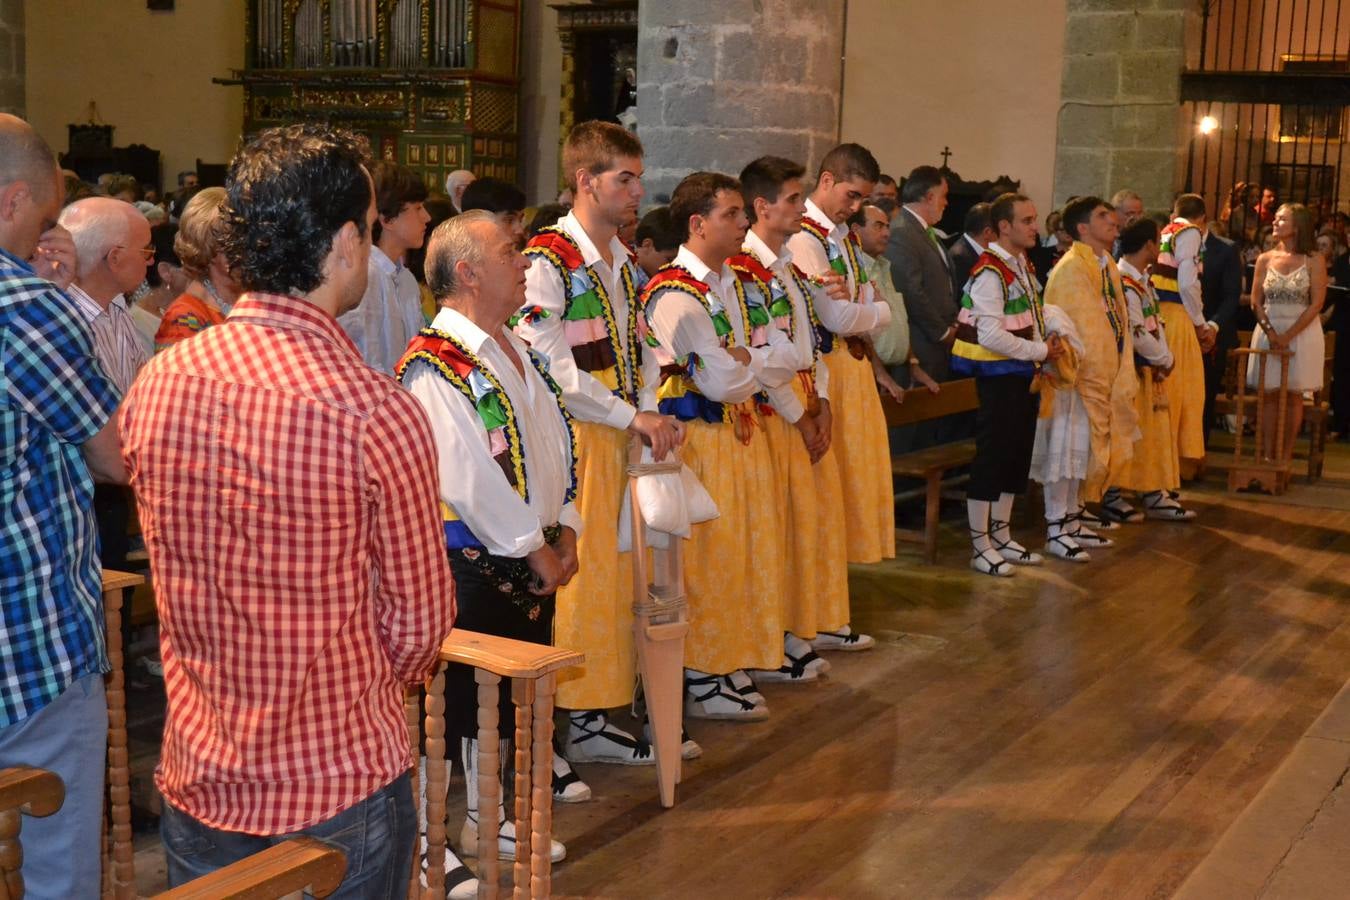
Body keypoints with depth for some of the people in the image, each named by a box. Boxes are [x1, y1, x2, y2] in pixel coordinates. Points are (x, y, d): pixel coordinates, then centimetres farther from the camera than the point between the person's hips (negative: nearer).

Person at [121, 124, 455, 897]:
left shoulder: (156, 384, -7)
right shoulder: (378, 414, -24)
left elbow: (177, 578, 6)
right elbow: (419, 622, -12)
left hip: (196, 775, 5)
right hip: (341, 789, -4)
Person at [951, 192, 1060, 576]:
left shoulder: (1022, 266, 11)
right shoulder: (990, 271, -17)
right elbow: (991, 336, -23)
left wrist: (1046, 349, 4)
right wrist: (1041, 351, -15)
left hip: (1023, 375, 9)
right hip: (999, 376, -9)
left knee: (1018, 455, 14)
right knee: (992, 457, -3)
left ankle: (1000, 536, 25)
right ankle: (980, 546, 7)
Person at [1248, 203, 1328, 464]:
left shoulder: (1314, 261, -4)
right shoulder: (1265, 259, 5)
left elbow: (1316, 304, -8)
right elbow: (1256, 301, 4)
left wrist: (1288, 335, -15)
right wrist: (1271, 333, -10)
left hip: (1302, 332, -2)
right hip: (1268, 332, 2)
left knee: (1293, 395, 2)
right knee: (1268, 393, 0)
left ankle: (1286, 458, 7)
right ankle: (1267, 457, 3)